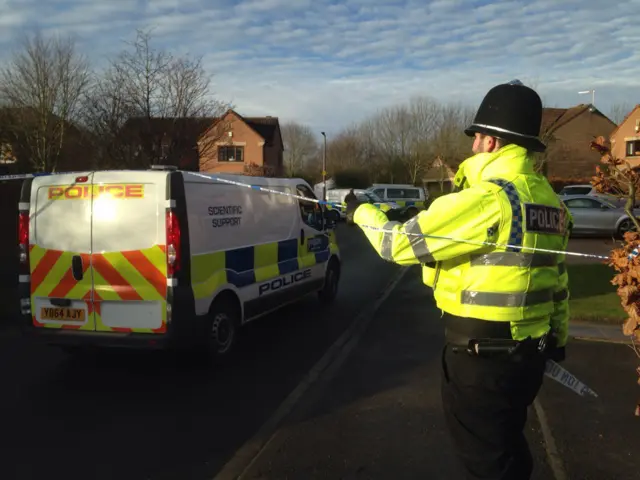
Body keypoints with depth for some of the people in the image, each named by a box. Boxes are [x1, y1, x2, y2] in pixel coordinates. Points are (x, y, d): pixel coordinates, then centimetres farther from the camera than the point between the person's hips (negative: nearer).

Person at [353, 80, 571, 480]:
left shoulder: (486, 199, -22)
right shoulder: (551, 201, 5)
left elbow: (400, 243, -19)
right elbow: (557, 279, 14)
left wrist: (363, 212, -1)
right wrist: (557, 337, 26)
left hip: (482, 357, -8)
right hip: (529, 350, 8)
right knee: (508, 447, 26)